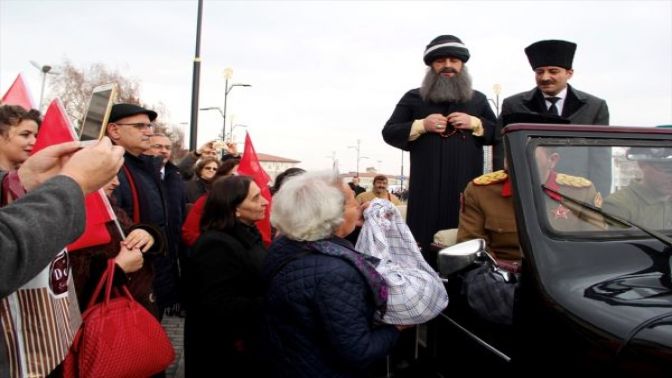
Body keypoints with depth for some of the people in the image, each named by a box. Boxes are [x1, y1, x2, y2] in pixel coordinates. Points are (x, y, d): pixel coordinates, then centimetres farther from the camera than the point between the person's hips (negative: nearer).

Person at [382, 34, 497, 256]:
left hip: (467, 186, 2)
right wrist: (421, 125, -8)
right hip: (427, 187, -1)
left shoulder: (478, 99, 18)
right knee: (424, 242, -2)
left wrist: (475, 123, -4)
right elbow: (389, 133, 6)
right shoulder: (413, 98, 12)